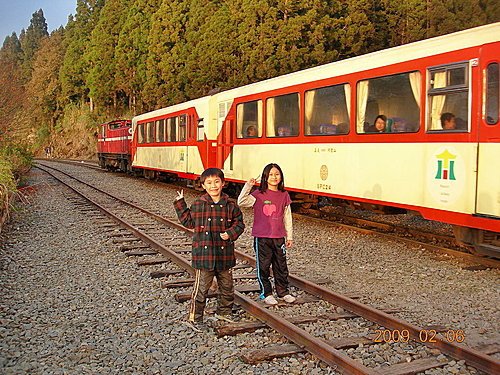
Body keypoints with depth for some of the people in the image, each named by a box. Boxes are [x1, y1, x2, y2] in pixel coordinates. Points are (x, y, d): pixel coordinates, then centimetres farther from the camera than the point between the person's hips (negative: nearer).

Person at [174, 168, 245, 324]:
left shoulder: (230, 205, 0)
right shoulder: (197, 205, -2)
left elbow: (239, 223, 6)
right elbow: (188, 222, 9)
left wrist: (230, 233, -11)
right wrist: (180, 204, 4)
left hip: (224, 254, 3)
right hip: (204, 254, -3)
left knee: (227, 287, 17)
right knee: (201, 288, 2)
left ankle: (225, 313, 36)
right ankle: (195, 318, 13)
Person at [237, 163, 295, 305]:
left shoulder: (284, 195, 4)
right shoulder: (259, 194, -5)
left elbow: (287, 217, 10)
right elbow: (241, 202, -18)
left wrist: (289, 236, 12)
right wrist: (248, 186, -26)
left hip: (279, 237, 3)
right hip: (262, 237, -3)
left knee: (281, 265, 12)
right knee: (263, 266, 5)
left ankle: (283, 291, 26)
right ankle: (266, 293, 19)